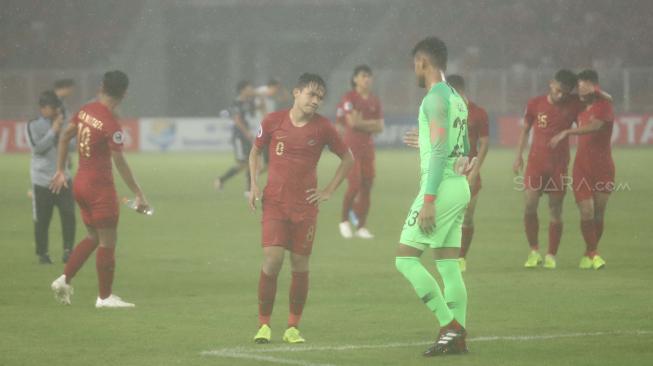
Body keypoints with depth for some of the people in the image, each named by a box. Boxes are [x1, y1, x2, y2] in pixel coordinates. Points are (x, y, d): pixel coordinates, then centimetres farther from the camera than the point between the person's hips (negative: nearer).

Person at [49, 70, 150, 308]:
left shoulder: (85, 111, 2)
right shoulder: (111, 125, -19)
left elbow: (64, 138, 13)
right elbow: (120, 164, -21)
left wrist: (60, 170, 23)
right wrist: (138, 195, -18)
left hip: (81, 181, 8)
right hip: (100, 186, -8)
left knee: (93, 237, 20)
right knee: (108, 241, 1)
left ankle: (65, 280, 14)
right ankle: (105, 297, 5)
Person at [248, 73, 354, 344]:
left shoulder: (322, 127, -2)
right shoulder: (273, 121, -2)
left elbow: (348, 158, 10)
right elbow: (255, 151, 15)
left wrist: (328, 191, 4)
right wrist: (254, 185, 3)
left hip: (305, 205, 1)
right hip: (274, 201, -1)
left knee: (300, 265, 3)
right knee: (272, 259, -13)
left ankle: (293, 327, 15)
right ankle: (264, 325, -1)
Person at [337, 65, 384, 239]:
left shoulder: (374, 100, 10)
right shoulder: (349, 98, -7)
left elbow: (380, 127, 6)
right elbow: (352, 122, -18)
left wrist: (361, 123, -8)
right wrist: (371, 123, -6)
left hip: (368, 147, 5)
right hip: (351, 146, -5)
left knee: (367, 187, 1)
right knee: (354, 185, -12)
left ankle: (361, 227, 8)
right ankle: (344, 220, 9)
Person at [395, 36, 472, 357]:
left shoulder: (435, 99, -13)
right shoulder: (456, 99, 16)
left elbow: (439, 150, -20)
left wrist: (428, 200, -22)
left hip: (441, 187, -9)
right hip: (459, 188, 9)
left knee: (405, 259, -6)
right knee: (448, 265, 9)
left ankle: (449, 326, -10)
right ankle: (457, 337, 7)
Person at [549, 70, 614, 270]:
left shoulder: (604, 105, -8)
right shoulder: (581, 108, 9)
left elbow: (594, 126, -25)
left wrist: (567, 132, -29)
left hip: (603, 168, -3)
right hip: (582, 168, 3)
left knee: (599, 214, 1)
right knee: (587, 213, -7)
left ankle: (589, 253, 15)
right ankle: (593, 254, 4)